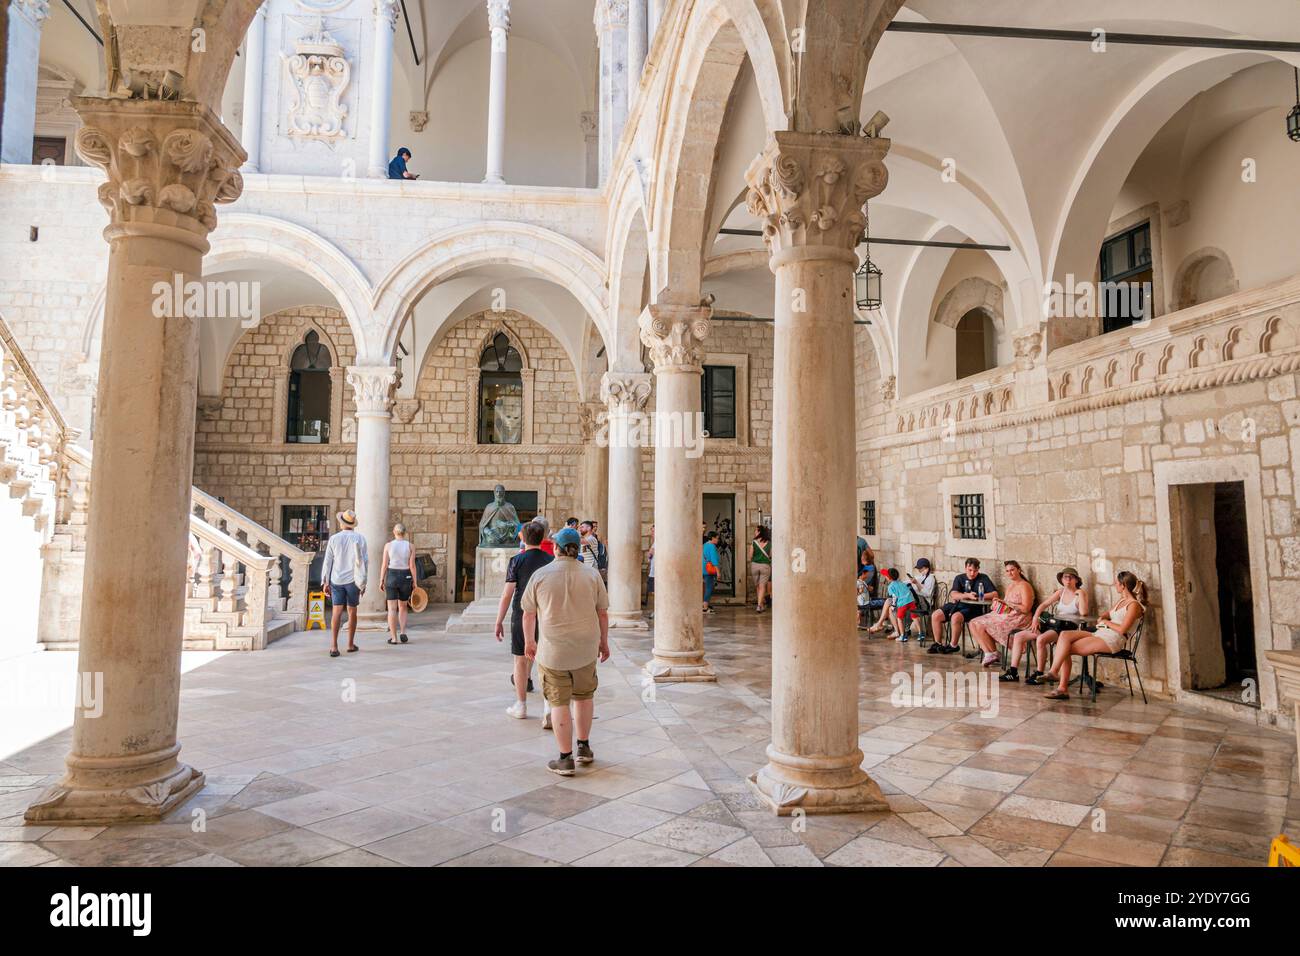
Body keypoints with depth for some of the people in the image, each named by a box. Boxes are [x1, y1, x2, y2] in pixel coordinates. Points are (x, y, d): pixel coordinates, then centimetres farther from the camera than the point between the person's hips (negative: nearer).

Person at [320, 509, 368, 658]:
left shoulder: (334, 538, -1)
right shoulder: (360, 539, -3)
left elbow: (328, 561, -1)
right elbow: (363, 561, -4)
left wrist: (326, 582, 5)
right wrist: (363, 583, 3)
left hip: (336, 580, 0)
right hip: (352, 580, 0)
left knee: (337, 612, -4)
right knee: (352, 612, 13)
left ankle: (334, 646, -16)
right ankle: (351, 644, 20)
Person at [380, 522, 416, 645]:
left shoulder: (388, 545, -3)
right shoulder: (410, 546, -2)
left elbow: (384, 565, -4)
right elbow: (412, 566, -4)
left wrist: (381, 580, 4)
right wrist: (414, 582, 2)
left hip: (391, 577, -1)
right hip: (406, 577, 1)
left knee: (392, 608, 2)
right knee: (403, 607, 17)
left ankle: (394, 637, 1)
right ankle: (402, 632, 3)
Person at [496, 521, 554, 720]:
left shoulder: (517, 560, -7)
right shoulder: (551, 561, -1)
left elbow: (507, 594, -8)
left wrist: (499, 622, 0)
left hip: (522, 614, -1)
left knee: (521, 660, 12)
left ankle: (521, 705, 22)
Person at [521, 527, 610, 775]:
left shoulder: (540, 575, -6)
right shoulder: (592, 574, -2)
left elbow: (528, 614, 2)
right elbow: (603, 612, 1)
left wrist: (529, 641, 16)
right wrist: (604, 642, 14)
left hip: (553, 649, -2)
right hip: (586, 647, 2)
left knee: (559, 702, 6)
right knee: (584, 695, 21)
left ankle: (566, 759, 9)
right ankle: (584, 748, 30)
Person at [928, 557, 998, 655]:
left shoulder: (983, 578, 5)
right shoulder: (959, 578, 11)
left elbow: (995, 594, -4)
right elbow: (953, 595, -4)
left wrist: (980, 597, -17)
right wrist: (968, 595, -20)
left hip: (974, 607, -5)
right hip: (958, 604, 5)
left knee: (955, 617, -33)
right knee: (935, 616, -13)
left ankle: (954, 645, -13)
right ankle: (938, 643, 4)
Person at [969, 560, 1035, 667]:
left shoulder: (1025, 586, -9)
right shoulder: (1010, 586, 18)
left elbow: (1026, 609, -17)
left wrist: (1007, 604, -16)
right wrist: (999, 604, 0)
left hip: (1017, 619, -9)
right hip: (1005, 615, 9)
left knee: (980, 627, -19)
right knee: (973, 624, -6)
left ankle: (992, 654, -3)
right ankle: (989, 654, -11)